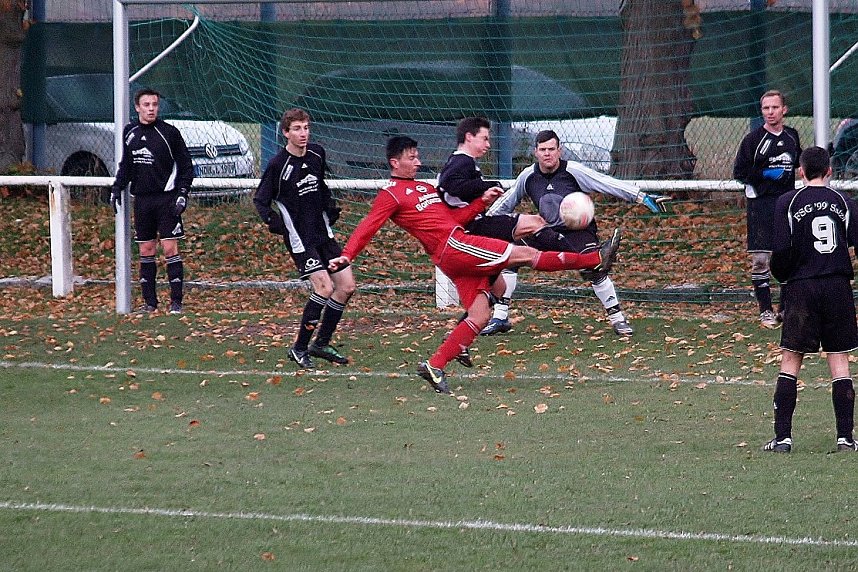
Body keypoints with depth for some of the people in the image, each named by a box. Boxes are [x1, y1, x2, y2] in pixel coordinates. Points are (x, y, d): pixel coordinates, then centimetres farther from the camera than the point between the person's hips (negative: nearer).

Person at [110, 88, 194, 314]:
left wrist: (182, 194, -9)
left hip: (166, 199, -4)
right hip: (142, 200, 4)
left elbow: (186, 167, -1)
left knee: (170, 248, -7)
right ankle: (150, 302, 12)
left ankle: (176, 302, -5)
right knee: (146, 251, 6)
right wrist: (117, 189, 10)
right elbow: (125, 164, 21)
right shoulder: (130, 133, 8)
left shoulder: (169, 132, -5)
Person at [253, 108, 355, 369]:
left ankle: (322, 344, 17)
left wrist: (330, 205, 9)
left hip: (323, 232, 7)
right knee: (324, 287, -18)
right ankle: (299, 348, -6)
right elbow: (260, 200, -9)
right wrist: (272, 220, -26)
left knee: (346, 286, 3)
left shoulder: (317, 154, 4)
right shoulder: (278, 165, -15)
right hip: (300, 238, -7)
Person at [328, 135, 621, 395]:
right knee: (526, 254, -7)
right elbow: (367, 228, -9)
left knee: (479, 316, 3)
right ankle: (595, 259, -3)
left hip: (459, 250, 9)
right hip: (452, 246, -9)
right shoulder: (390, 194, -1)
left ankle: (435, 366, 3)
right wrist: (347, 256, -21)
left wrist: (482, 201, 14)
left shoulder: (424, 188, 26)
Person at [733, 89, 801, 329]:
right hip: (761, 203, -5)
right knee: (761, 259, -6)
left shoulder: (792, 136, 10)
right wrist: (764, 174, -16)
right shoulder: (753, 139, -5)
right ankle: (765, 310, 3)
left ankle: (787, 309, 18)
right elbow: (739, 172, -5)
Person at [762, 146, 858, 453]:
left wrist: (781, 277, 10)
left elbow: (781, 249, -8)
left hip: (801, 288, -1)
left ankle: (783, 436, -3)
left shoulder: (788, 203, -1)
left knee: (790, 359, 2)